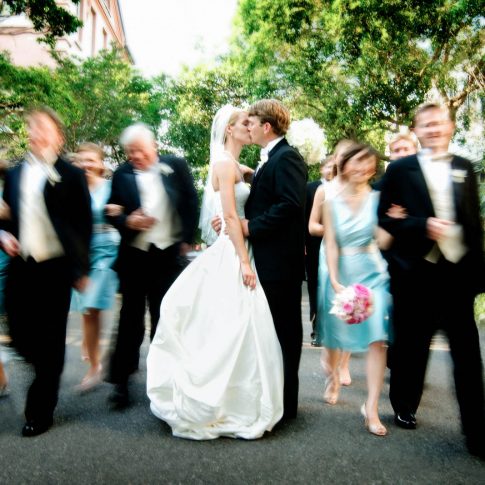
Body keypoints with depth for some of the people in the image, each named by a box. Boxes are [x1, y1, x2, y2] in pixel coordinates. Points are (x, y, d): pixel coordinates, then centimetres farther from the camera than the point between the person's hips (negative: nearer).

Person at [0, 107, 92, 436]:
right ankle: (46, 369, 39)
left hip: (56, 267, -4)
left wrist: (82, 268, -8)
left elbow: (84, 223, -5)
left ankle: (40, 412, 19)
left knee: (50, 339, 4)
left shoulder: (71, 175, -3)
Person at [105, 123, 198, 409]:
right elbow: (112, 213, 5)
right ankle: (121, 380, 17)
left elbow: (191, 203, 3)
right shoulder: (122, 175, 2)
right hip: (134, 257, 0)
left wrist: (187, 240, -1)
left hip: (169, 255, 0)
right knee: (131, 318, 6)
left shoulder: (176, 167, 0)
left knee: (164, 318, 10)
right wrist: (127, 221, -16)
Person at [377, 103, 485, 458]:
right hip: (416, 274, -2)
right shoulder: (400, 169, 2)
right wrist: (423, 226, -16)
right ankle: (404, 407, 34)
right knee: (412, 346, 11)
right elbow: (385, 218, -2)